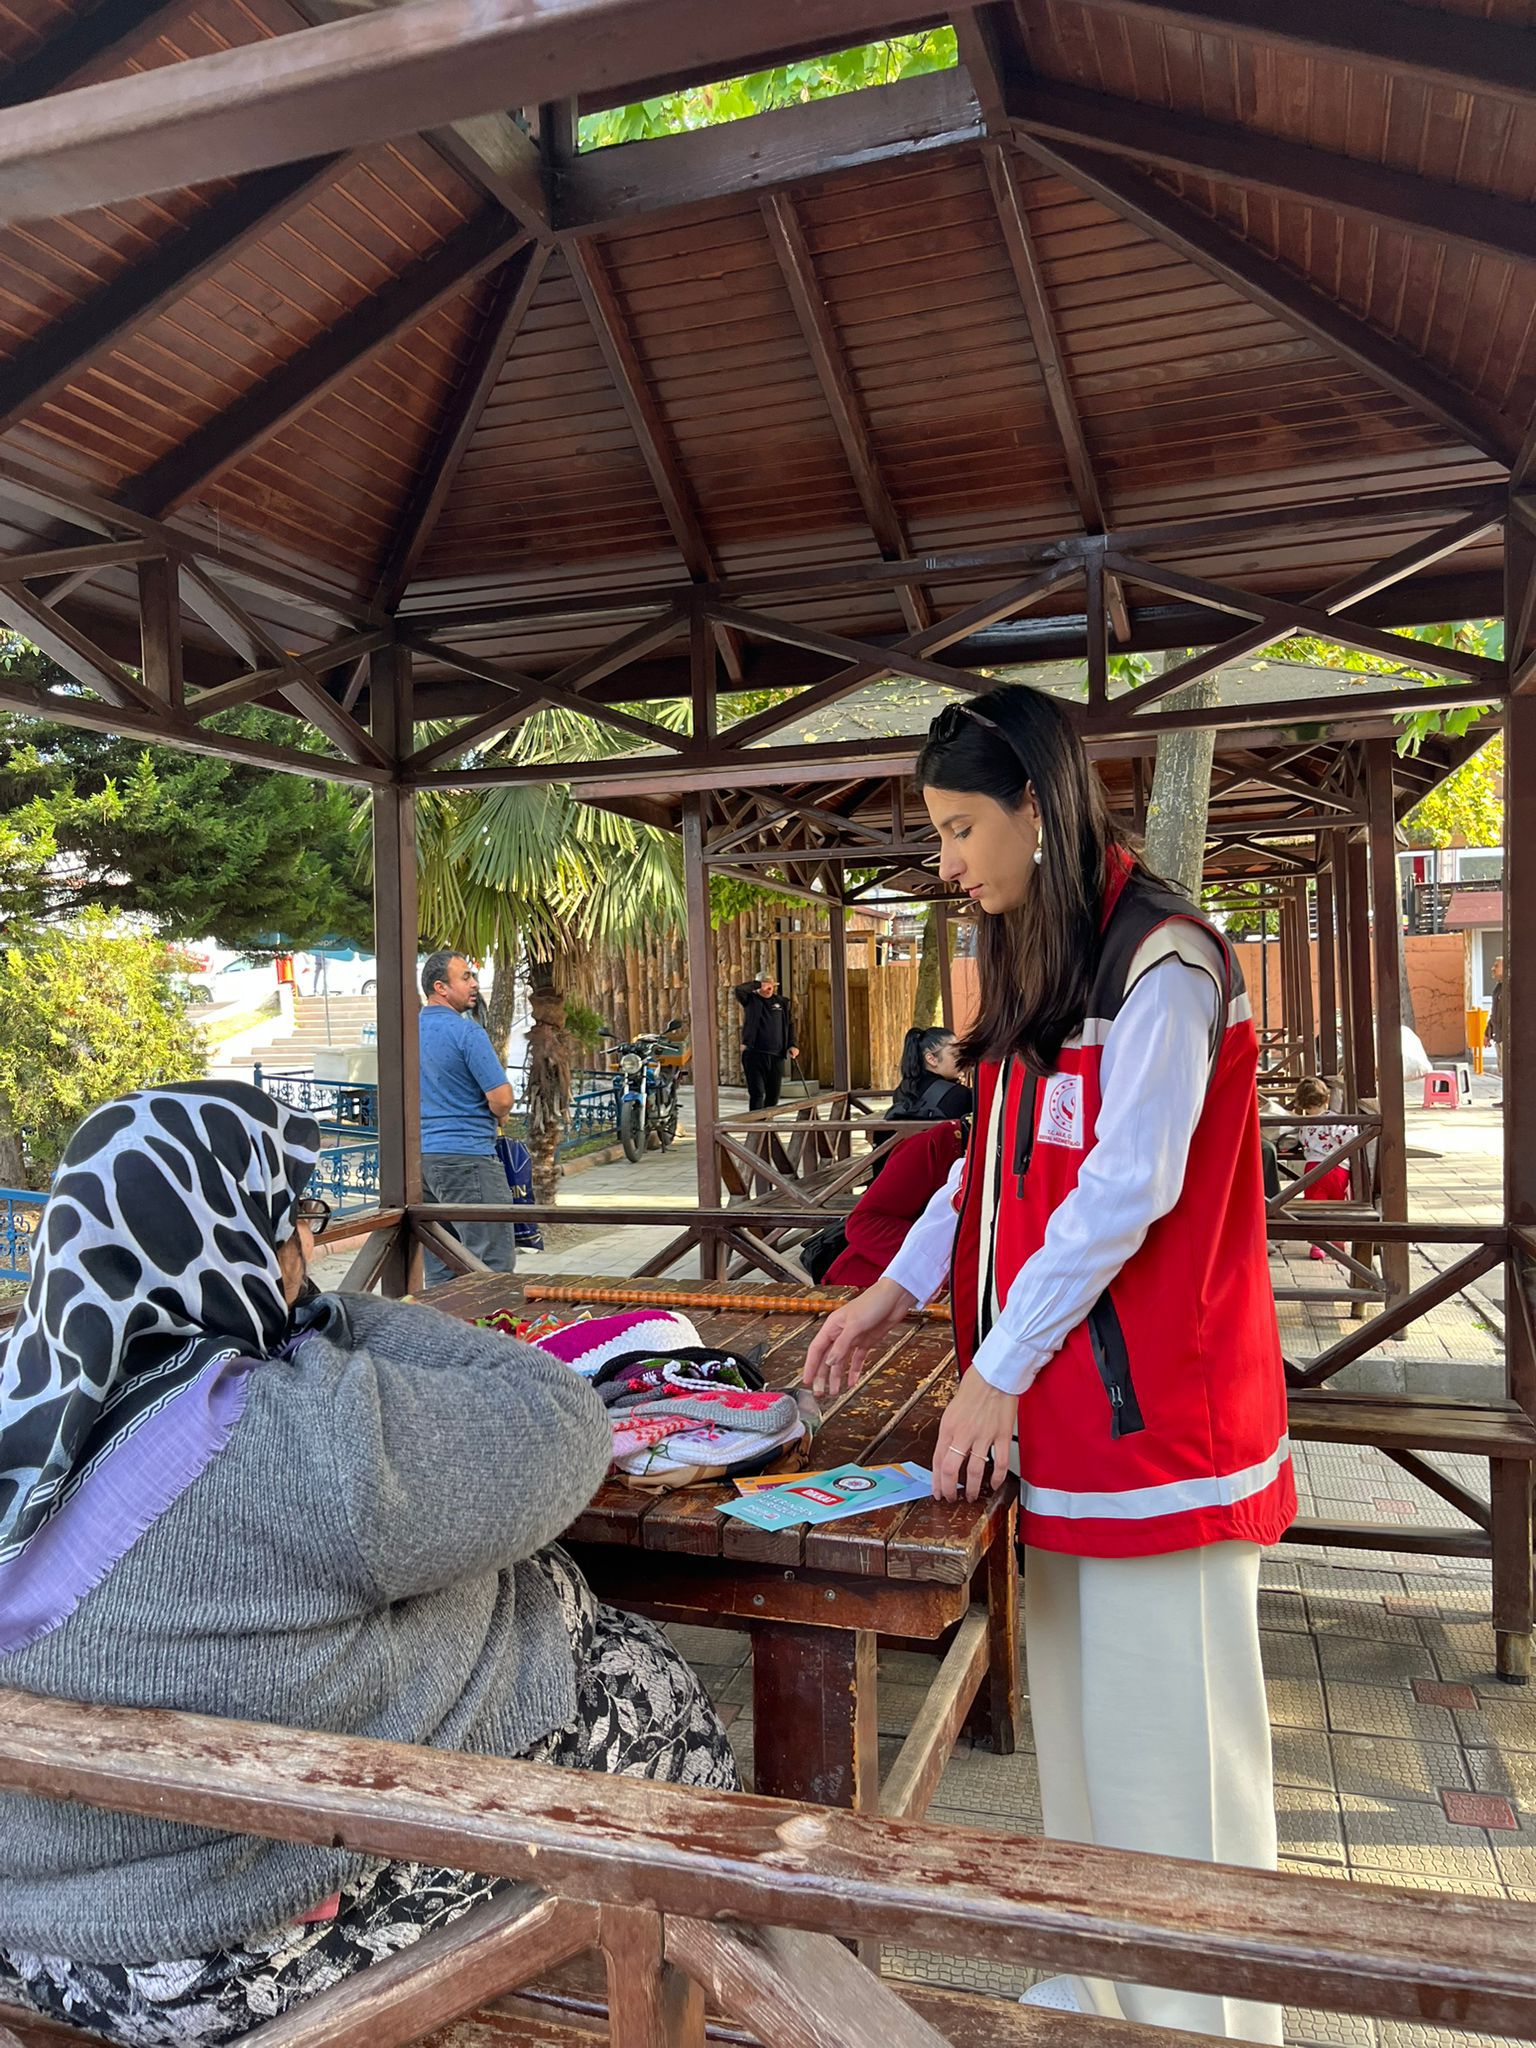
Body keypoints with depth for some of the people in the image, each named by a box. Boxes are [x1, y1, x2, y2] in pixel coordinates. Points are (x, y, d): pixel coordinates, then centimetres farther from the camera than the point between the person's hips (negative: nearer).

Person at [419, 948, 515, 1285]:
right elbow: (502, 1099, -18)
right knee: (494, 1264, -5)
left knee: (439, 1269, 12)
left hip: (421, 1155, 8)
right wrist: (497, 1115, 4)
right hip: (465, 1155, -8)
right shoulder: (466, 1032, -14)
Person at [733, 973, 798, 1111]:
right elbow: (738, 990, -17)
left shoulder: (782, 1002, 12)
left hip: (777, 1056, 4)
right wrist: (758, 985, -10)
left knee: (773, 1095, 8)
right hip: (755, 1054, -4)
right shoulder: (751, 1000, 2)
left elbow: (790, 1025, 17)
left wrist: (792, 1045, 5)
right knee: (757, 1093, -9)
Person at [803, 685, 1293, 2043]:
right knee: (1076, 1718, 18)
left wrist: (999, 1371, -15)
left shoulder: (1162, 961, -14)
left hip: (1155, 1408, -8)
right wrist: (900, 1290, 7)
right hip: (1058, 1410, 8)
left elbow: (1128, 1188, -19)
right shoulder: (1039, 963, 14)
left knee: (1165, 1733, 3)